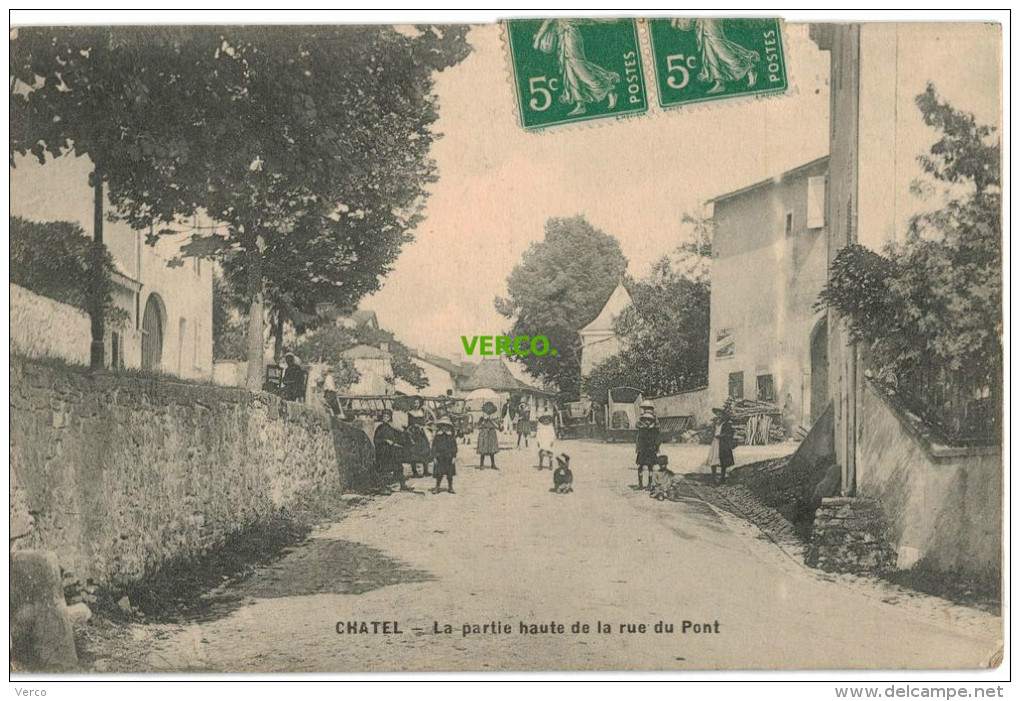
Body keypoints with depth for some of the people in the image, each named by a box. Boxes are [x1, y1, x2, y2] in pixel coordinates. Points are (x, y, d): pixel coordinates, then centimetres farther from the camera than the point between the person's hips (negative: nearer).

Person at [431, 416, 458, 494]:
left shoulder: (451, 436, 2)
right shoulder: (437, 436, 1)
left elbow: (454, 447, 4)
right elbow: (434, 446, 3)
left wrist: (454, 457, -2)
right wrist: (435, 456, -3)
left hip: (449, 458, 1)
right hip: (440, 458, -1)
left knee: (449, 474, 6)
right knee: (439, 474, -1)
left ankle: (450, 487, 18)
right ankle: (437, 487, 7)